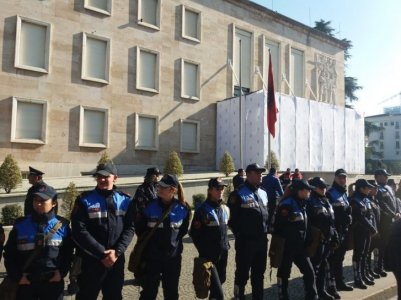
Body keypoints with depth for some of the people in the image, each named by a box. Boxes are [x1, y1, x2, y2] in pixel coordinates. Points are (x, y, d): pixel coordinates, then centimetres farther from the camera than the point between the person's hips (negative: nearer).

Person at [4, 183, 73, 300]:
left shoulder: (62, 225, -2)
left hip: (53, 282, 0)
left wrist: (62, 272, -5)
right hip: (26, 283, 1)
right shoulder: (20, 225, -1)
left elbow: (68, 252, 5)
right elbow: (9, 253, 4)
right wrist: (17, 276, -3)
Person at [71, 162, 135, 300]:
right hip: (91, 261, -2)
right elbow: (79, 231, -13)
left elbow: (130, 228, -1)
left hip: (117, 260, 3)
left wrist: (117, 251, -15)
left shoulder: (125, 200, 3)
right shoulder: (85, 200, -6)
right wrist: (102, 254, -17)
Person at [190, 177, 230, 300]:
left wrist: (226, 244, 12)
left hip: (223, 253, 7)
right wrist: (204, 251, -8)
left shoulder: (225, 209, 7)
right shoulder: (203, 209, -14)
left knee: (221, 280, 19)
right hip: (209, 255, -6)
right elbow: (194, 233, -11)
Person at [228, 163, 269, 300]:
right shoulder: (238, 194, -13)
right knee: (242, 273, 4)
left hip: (262, 240, 7)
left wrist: (266, 229, 13)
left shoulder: (263, 193, 12)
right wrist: (239, 233, -6)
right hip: (245, 241, -7)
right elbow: (232, 217, -13)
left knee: (259, 273, 18)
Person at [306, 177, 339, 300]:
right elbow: (309, 222, -18)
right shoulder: (310, 202, -12)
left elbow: (331, 221, 18)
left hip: (327, 239, 8)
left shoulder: (326, 202, 15)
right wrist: (313, 238, -20)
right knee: (315, 265, 0)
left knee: (324, 264, 16)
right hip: (317, 239, -8)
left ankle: (322, 289, 28)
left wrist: (335, 237, 15)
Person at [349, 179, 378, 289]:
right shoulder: (355, 200, -15)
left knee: (365, 253, 16)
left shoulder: (366, 199, 12)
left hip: (367, 231, 8)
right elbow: (361, 218, -19)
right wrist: (372, 228, -14)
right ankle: (357, 279, 3)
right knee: (358, 254, -3)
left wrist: (373, 228, -2)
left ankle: (363, 275, 27)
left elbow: (371, 215, 10)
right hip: (359, 231, -8)